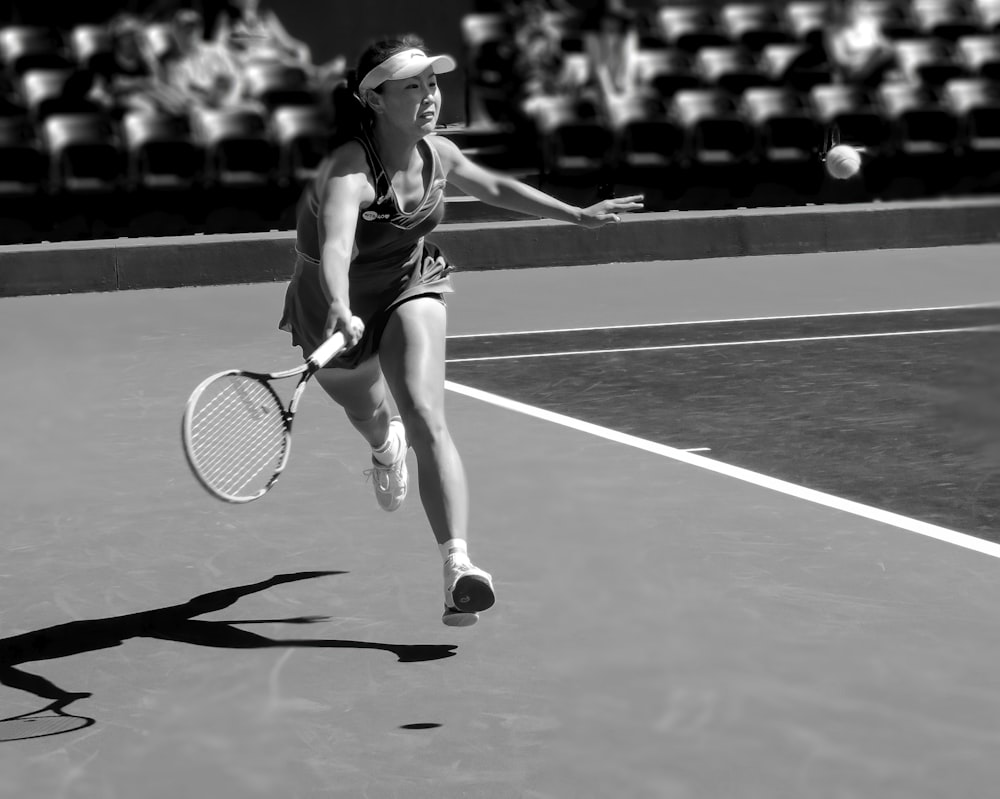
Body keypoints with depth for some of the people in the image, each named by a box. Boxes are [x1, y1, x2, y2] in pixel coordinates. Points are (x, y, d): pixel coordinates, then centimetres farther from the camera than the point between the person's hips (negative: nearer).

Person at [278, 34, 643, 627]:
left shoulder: (438, 155, -15)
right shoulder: (350, 170, -35)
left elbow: (495, 188, 8)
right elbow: (335, 247, -54)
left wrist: (579, 216, 12)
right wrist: (341, 311, -73)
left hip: (411, 289, 2)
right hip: (337, 312, -2)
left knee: (426, 420, -24)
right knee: (370, 414, 28)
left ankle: (458, 564, -35)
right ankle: (386, 444, 69)